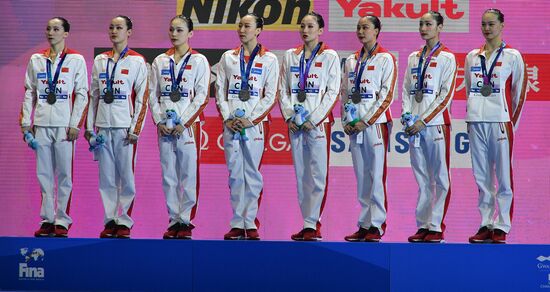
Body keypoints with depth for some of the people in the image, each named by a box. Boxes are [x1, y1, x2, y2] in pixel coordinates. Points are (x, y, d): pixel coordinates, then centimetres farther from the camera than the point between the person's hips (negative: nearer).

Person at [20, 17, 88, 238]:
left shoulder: (76, 60, 2)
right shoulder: (36, 60, 13)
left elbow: (82, 94, -1)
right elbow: (29, 92, 14)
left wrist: (75, 124, -8)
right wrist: (26, 122, 6)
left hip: (64, 126, -3)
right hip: (41, 124, 4)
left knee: (64, 174, -2)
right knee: (44, 174, 5)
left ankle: (62, 221, 2)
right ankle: (47, 219, 10)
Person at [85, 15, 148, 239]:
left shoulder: (137, 61, 0)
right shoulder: (100, 60, 13)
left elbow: (142, 98, -4)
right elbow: (93, 95, 17)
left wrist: (135, 129, -9)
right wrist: (89, 126, 11)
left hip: (125, 128, -4)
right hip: (103, 127, 4)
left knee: (126, 176, -2)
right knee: (106, 177, 5)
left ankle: (124, 221, 3)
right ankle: (110, 220, 10)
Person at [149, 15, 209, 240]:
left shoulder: (199, 61, 1)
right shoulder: (159, 61, 12)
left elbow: (201, 97, -4)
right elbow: (153, 94, 11)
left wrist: (183, 123, -11)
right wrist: (159, 121, -3)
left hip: (188, 125, -3)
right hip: (164, 126, 3)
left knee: (189, 174, -3)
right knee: (168, 175, 4)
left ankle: (186, 221, 2)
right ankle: (173, 220, 10)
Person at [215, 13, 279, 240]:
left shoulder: (269, 59, 4)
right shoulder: (228, 58, 13)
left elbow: (270, 96, -1)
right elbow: (220, 91, 10)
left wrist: (250, 120, -9)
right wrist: (227, 118, -3)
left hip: (255, 124, -2)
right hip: (231, 124, 2)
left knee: (252, 174, -2)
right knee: (235, 174, 2)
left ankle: (250, 223, 1)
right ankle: (237, 224, 4)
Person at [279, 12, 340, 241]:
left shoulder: (330, 57, 2)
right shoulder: (290, 56, 13)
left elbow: (333, 92, -3)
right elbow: (283, 89, 12)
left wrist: (313, 119, -10)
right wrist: (289, 116, -2)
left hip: (318, 122, -4)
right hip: (295, 123, 4)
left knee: (318, 175, -8)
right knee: (301, 175, 5)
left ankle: (312, 224, -8)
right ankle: (307, 224, 9)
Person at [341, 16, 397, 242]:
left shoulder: (385, 59, -1)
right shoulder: (351, 61, 16)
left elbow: (387, 95, -7)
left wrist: (366, 121, -11)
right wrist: (347, 121, 4)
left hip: (376, 123, -5)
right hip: (355, 125, 6)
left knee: (377, 175, -7)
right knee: (361, 176, 6)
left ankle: (377, 225, -5)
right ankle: (364, 224, 9)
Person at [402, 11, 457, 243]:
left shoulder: (447, 58, 0)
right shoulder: (413, 58, 16)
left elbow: (446, 95, -7)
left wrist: (423, 120, -12)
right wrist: (406, 114, 0)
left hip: (436, 123, -5)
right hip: (414, 125, 5)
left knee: (440, 178, -3)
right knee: (422, 178, 8)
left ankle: (437, 227, -2)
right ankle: (423, 225, 11)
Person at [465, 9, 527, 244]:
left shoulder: (512, 56, 2)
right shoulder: (472, 57, 14)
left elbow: (519, 92, 3)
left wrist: (512, 123, 1)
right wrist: (472, 117, 12)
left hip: (500, 121, -4)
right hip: (476, 123, 4)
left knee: (503, 176, -3)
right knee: (482, 178, 6)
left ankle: (501, 227, 0)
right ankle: (485, 225, 11)